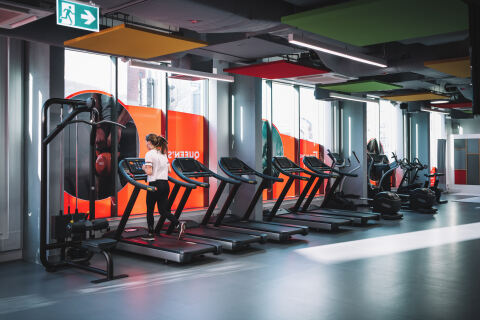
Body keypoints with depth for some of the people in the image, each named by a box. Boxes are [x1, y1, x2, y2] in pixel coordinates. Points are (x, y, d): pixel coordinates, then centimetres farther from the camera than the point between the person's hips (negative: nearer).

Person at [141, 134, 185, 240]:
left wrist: (144, 168, 3)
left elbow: (149, 172, -17)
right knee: (163, 210, 9)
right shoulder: (163, 154, 13)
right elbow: (169, 170, 12)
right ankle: (178, 224, -11)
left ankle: (150, 234, 16)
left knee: (149, 210, 9)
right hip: (165, 184, 7)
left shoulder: (149, 154, -10)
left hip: (155, 184, -7)